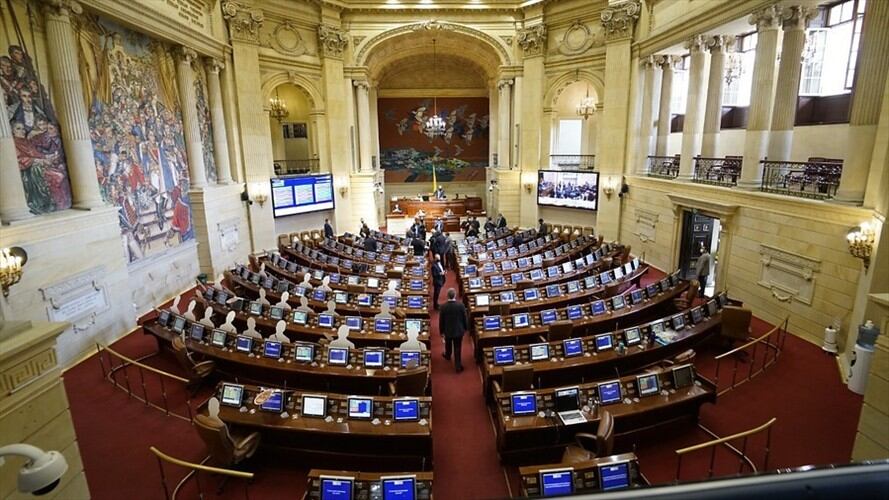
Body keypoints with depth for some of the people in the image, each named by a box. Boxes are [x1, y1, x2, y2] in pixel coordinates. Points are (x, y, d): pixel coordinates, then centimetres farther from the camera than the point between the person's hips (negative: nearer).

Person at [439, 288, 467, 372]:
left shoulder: (443, 306, -19)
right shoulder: (461, 305, -20)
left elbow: (441, 320, -8)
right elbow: (464, 318, -8)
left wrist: (441, 330, 7)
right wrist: (465, 328, 9)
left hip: (448, 330, 1)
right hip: (459, 330, -1)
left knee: (448, 345, 28)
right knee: (457, 349, 8)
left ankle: (448, 356, 55)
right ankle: (458, 366, 14)